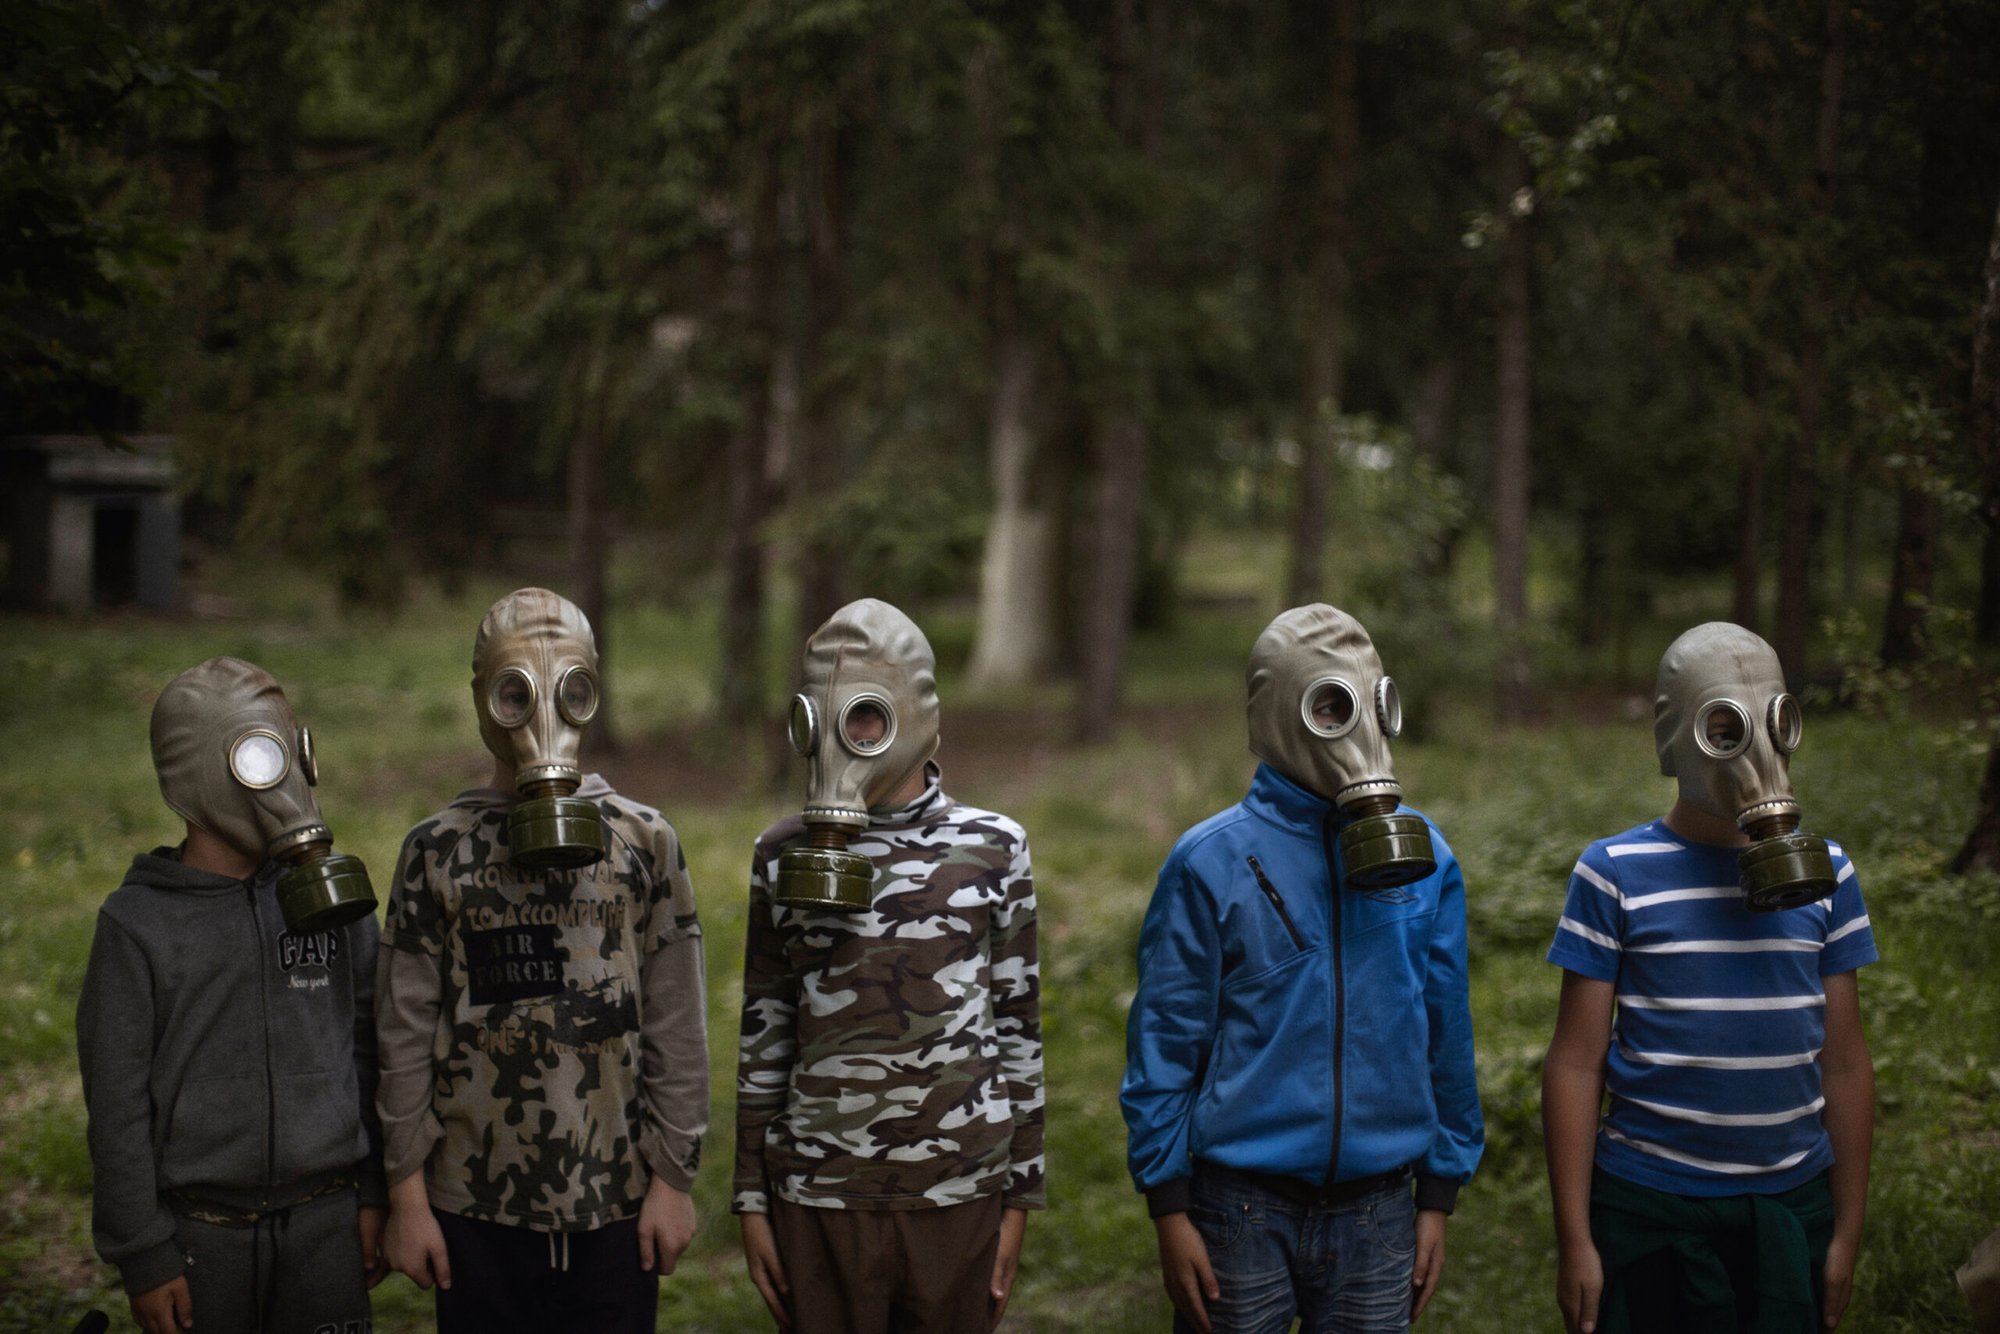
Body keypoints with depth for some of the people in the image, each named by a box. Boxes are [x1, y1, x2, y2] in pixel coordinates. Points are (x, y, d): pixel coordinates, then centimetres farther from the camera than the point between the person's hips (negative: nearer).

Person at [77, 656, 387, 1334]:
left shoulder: (331, 894, 4)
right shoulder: (138, 923, -5)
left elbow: (368, 1054, 10)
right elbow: (118, 1102, -5)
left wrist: (376, 1197, 8)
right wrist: (141, 1256, -7)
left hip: (326, 1225, 2)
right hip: (202, 1231, -2)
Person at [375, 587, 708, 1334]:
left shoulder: (644, 843, 3)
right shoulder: (438, 852, 3)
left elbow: (677, 1027, 3)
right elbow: (406, 1034, 3)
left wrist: (674, 1178, 0)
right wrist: (406, 1194, 0)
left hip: (616, 1207, 0)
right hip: (477, 1207, 0)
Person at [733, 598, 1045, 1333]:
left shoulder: (991, 849, 0)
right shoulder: (784, 855, 3)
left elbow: (1019, 1031, 4)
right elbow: (763, 1037, 8)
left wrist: (1019, 1198, 3)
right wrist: (752, 1200, 7)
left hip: (958, 1191, -1)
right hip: (819, 1195, 1)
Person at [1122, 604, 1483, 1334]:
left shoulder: (1422, 857, 3)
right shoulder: (1211, 863, -6)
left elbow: (1446, 1038, 8)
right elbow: (1164, 1040, -4)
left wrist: (1438, 1197, 8)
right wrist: (1170, 1210, -7)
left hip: (1376, 1215, 3)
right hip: (1242, 1211, -3)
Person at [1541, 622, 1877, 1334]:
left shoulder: (1826, 873, 4)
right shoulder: (1616, 874, -5)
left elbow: (1844, 1061, 7)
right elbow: (1577, 1063, -5)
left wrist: (1847, 1233, 6)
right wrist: (1574, 1241, -7)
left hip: (1790, 1210, 3)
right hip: (1649, 1213, -3)